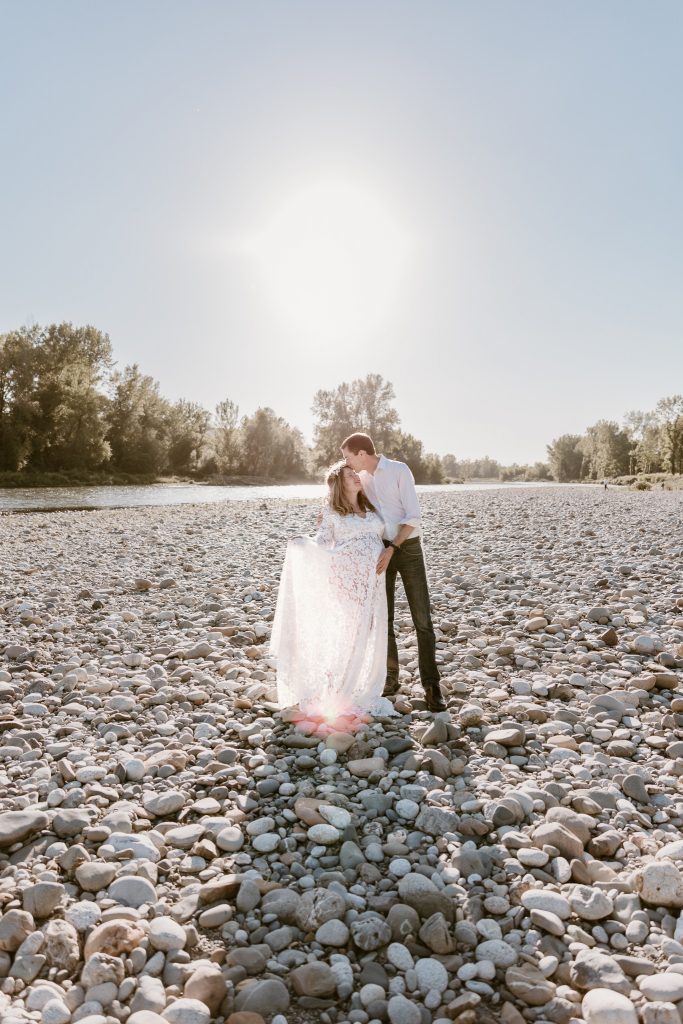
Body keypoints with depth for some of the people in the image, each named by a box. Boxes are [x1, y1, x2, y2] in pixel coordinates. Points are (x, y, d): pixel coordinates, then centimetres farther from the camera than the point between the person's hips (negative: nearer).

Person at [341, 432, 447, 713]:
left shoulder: (400, 470, -12)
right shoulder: (361, 478, 7)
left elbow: (413, 516, -16)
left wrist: (392, 549, -24)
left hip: (408, 548, -4)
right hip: (381, 550, 5)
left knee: (422, 619, -8)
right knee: (383, 618, 3)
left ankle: (431, 686, -2)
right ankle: (390, 679, 15)